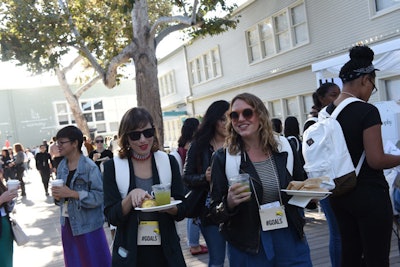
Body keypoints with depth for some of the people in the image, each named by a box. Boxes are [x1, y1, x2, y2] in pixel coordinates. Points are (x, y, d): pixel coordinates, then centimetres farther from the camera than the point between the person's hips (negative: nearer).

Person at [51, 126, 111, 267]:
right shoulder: (62, 166, 6)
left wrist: (72, 193, -23)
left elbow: (100, 196, -21)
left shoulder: (90, 167, -16)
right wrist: (57, 194, -6)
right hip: (67, 222, 7)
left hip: (87, 225, -7)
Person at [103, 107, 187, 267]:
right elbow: (111, 217, -9)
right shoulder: (113, 167, -6)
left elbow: (182, 211, -1)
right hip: (131, 253, -1)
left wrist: (169, 208, -21)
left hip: (166, 251, 1)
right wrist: (131, 196, -25)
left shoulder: (168, 162, -2)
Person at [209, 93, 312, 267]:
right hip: (248, 247, -2)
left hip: (290, 240, 2)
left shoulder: (284, 148, -1)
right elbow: (215, 213, -6)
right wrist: (229, 204, -26)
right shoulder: (223, 158, -8)